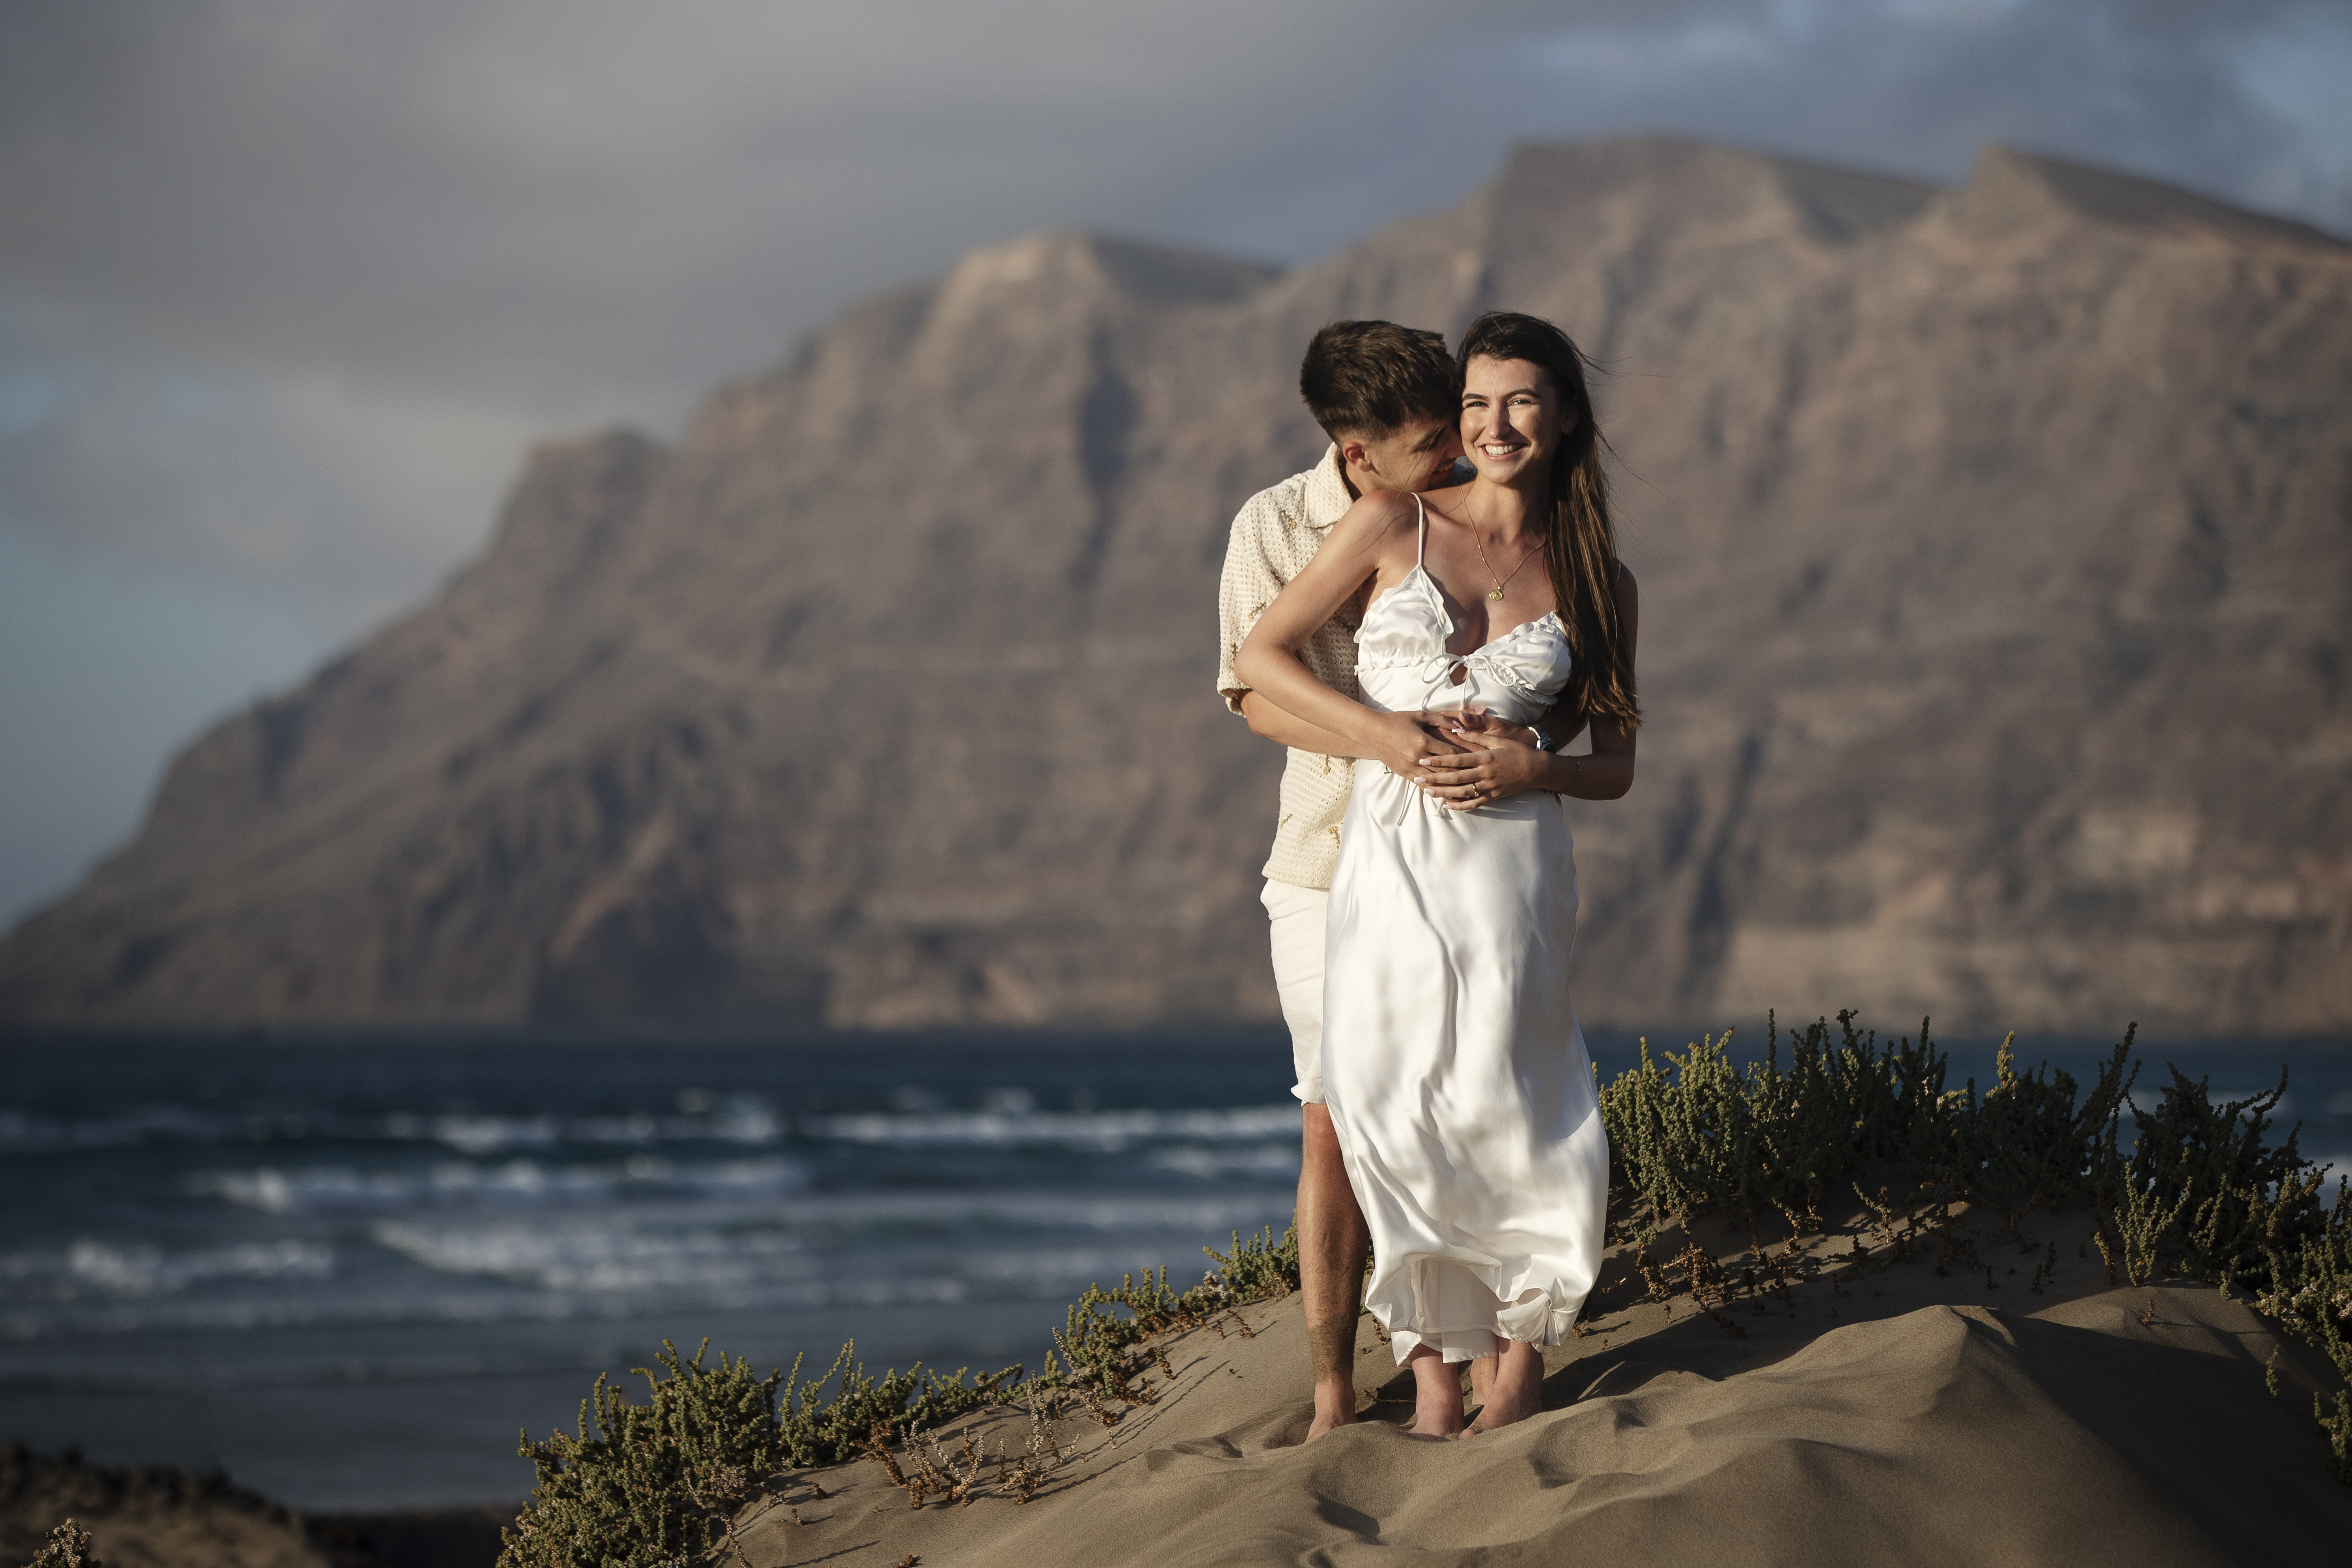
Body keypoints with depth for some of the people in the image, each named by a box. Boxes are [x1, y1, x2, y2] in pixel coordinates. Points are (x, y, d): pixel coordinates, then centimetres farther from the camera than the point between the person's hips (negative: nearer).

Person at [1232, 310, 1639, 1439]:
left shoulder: (1599, 582, 9)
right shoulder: (1394, 525, 6)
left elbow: (1616, 767, 13)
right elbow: (1262, 656, 4)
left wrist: (1531, 766, -8)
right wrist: (1387, 735, -8)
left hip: (1513, 855, 0)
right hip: (1387, 854, 0)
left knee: (1494, 1106, -7)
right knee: (1388, 1109, -3)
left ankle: (1521, 1350, 13)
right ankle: (1435, 1371, 9)